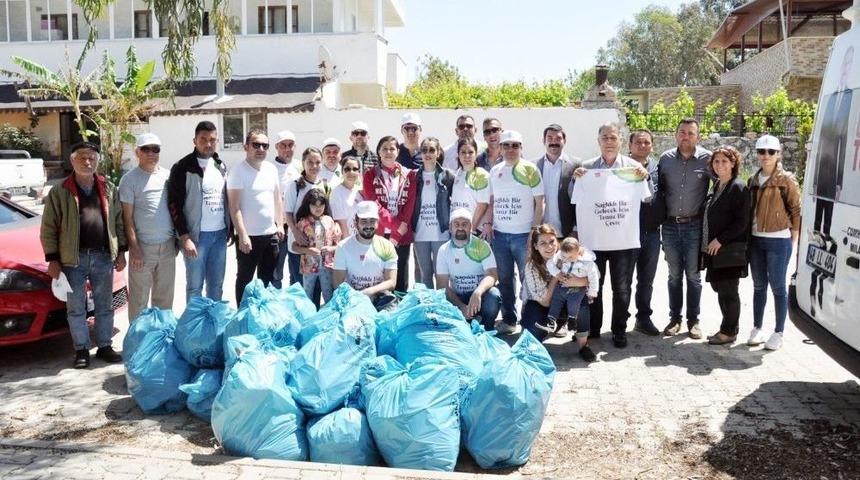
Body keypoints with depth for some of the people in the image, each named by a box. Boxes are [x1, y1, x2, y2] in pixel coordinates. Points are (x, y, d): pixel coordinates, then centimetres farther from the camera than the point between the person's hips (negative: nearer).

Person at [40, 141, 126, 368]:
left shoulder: (108, 189, 6)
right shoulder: (59, 192, -3)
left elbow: (119, 222, 10)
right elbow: (48, 228, -2)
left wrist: (121, 251, 6)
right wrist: (52, 259, -6)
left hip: (104, 257, 2)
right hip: (73, 259, -2)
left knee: (104, 306, 10)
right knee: (76, 307, 7)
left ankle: (104, 346, 22)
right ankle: (81, 350, 19)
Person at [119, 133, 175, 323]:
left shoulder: (168, 175, 8)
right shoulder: (129, 179, -5)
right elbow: (127, 218, -7)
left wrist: (177, 239, 9)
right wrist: (134, 248, -12)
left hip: (167, 245, 4)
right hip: (144, 246, -4)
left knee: (165, 296, 13)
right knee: (139, 297, 3)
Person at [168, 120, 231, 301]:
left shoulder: (221, 166, 12)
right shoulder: (182, 168, -7)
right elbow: (174, 205, -10)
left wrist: (231, 228, 12)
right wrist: (184, 237, -15)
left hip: (220, 234, 5)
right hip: (196, 235, -5)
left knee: (216, 285, 12)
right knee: (195, 286, 2)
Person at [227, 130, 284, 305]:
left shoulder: (271, 168, 7)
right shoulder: (238, 171, -12)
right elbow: (234, 207, -15)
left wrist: (280, 225, 9)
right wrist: (243, 235, -19)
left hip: (271, 234, 6)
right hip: (249, 236, -6)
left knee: (267, 279, 16)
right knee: (245, 280, 6)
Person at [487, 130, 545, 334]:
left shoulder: (530, 169, -4)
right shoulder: (495, 171, 9)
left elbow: (540, 202, -4)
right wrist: (488, 223, 4)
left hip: (523, 235, -4)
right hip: (499, 234, 4)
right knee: (504, 279, 10)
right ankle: (508, 319, 21)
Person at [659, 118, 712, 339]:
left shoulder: (706, 159, -6)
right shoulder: (666, 158, 3)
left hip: (694, 225, -2)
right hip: (670, 225, 3)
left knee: (693, 275, 5)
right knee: (674, 275, 11)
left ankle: (693, 321, 16)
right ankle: (674, 319, 20)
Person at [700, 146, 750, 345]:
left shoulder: (738, 188, -11)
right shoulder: (716, 186, 14)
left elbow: (741, 222, -16)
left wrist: (720, 240, -18)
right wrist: (708, 243, 10)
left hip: (729, 250, -8)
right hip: (714, 249, 8)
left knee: (728, 291, 0)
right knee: (719, 287, 14)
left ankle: (729, 332, 12)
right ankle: (728, 328, 26)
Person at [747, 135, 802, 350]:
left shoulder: (786, 180, -6)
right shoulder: (753, 180, 9)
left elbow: (796, 211, -5)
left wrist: (793, 241, -7)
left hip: (778, 240, -5)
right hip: (755, 239, 5)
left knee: (778, 287, 3)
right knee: (758, 286, 12)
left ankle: (778, 332, 12)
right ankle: (757, 328, 22)